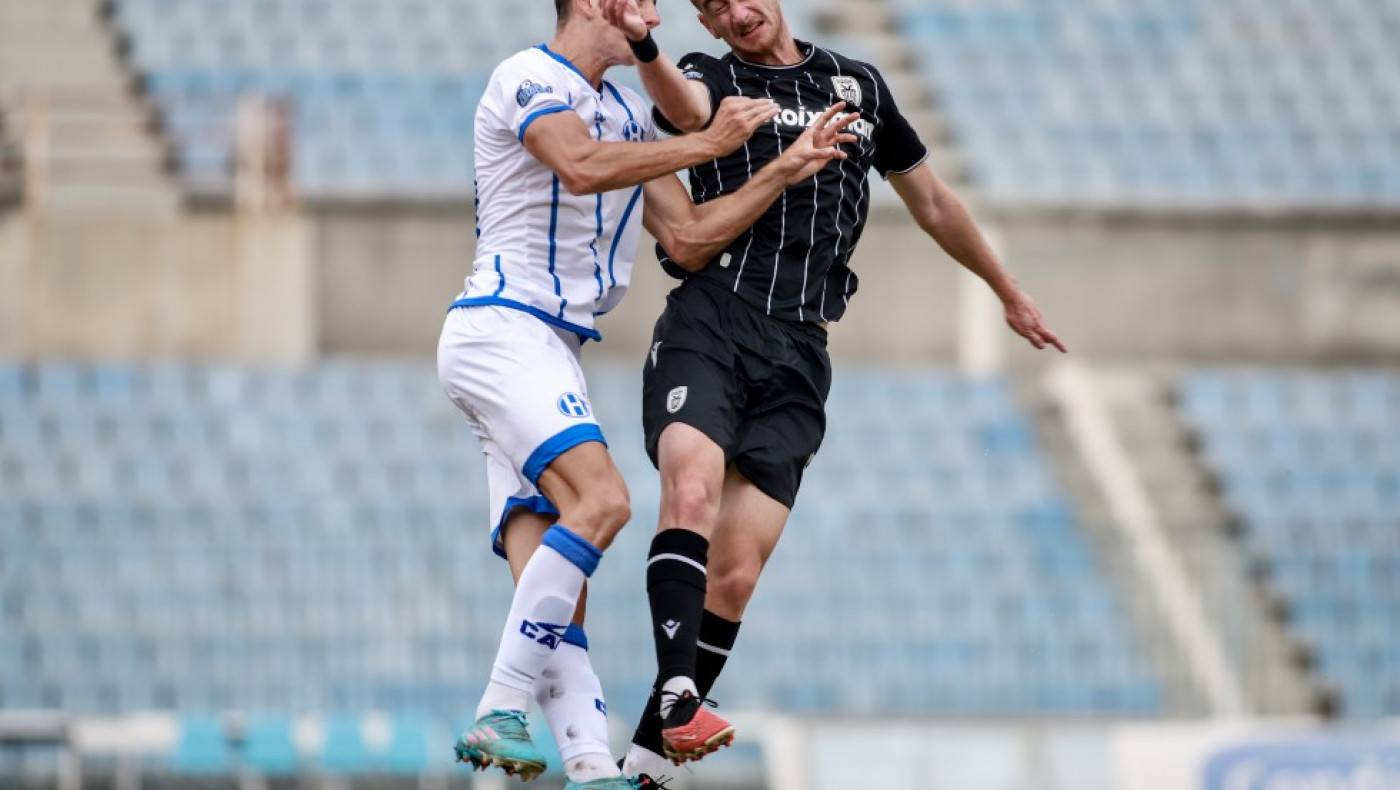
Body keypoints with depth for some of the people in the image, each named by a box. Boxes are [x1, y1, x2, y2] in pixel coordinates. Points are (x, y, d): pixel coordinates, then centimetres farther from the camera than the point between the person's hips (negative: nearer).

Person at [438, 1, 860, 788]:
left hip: (551, 352, 9)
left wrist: (786, 170, 15)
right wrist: (706, 144, -19)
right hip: (500, 330, -9)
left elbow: (690, 238, 21)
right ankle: (501, 711, -27)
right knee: (600, 498, -25)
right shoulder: (529, 78, -6)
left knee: (549, 566, -3)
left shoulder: (628, 112, 22)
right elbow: (581, 166, -25)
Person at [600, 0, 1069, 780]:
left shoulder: (858, 85, 20)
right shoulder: (714, 79, 9)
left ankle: (647, 756, -2)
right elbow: (685, 108, -18)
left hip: (796, 357, 2)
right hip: (709, 327, -2)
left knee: (735, 575, -7)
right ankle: (678, 695, -38)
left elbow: (932, 201, 31)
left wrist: (1010, 292, 39)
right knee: (691, 491, -30)